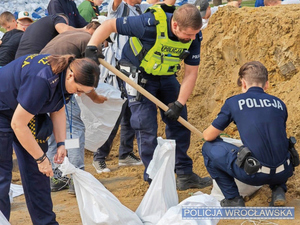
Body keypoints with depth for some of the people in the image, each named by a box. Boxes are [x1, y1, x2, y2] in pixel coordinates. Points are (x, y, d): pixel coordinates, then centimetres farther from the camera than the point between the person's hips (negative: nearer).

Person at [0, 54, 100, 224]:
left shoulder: (67, 78, -12)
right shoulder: (41, 81, -38)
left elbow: (58, 110, 7)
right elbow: (18, 124, -31)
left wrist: (61, 143, -5)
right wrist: (41, 158, -22)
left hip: (26, 110, 8)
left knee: (36, 171, 5)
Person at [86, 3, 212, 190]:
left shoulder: (194, 36, -17)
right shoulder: (150, 24, -33)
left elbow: (191, 73, -10)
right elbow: (109, 25, -23)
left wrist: (179, 104, -16)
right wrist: (91, 47, -33)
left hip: (166, 76, 5)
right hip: (138, 75, -5)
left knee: (179, 122, 3)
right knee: (146, 126, -9)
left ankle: (185, 174, 13)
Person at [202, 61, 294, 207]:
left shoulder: (234, 102, 4)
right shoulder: (279, 103, 15)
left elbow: (209, 136, 11)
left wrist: (206, 132, 37)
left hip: (254, 175, -5)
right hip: (283, 173, 5)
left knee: (209, 148, 16)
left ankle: (233, 200, 15)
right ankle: (278, 190, 16)